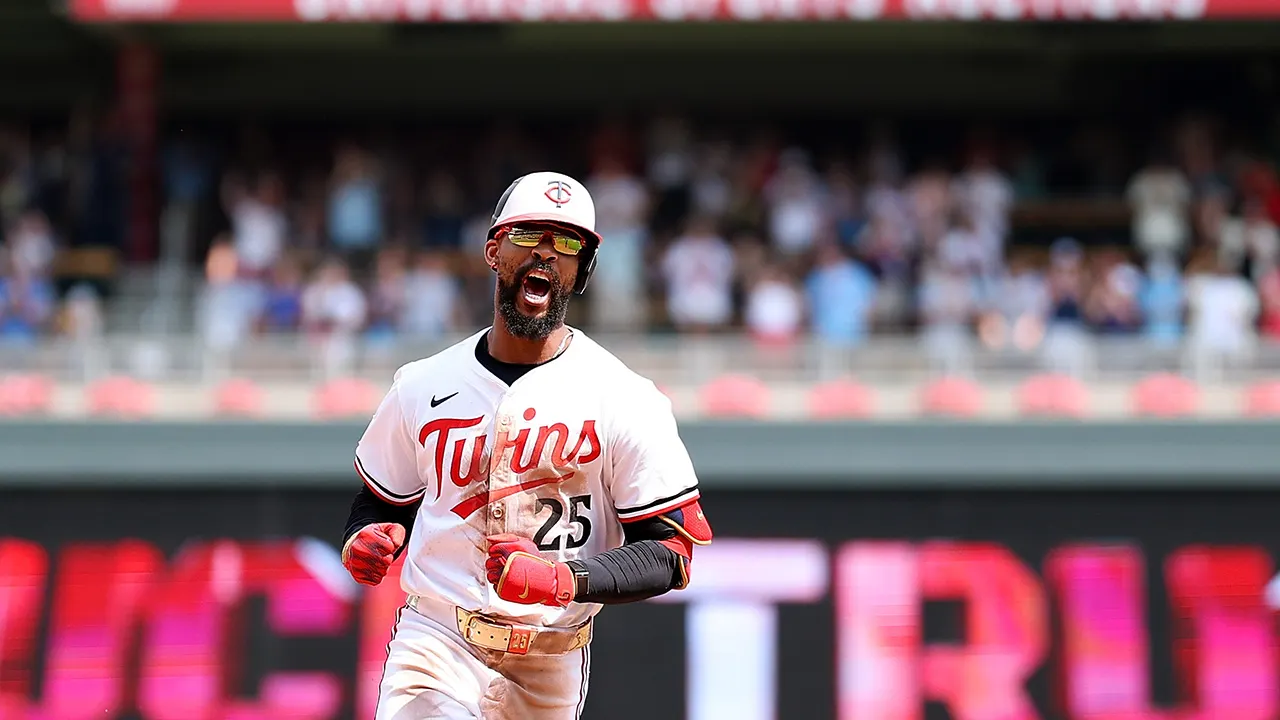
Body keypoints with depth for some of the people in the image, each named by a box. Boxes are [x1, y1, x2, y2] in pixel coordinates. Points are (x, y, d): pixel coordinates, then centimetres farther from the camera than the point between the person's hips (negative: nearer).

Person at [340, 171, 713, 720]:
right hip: (435, 645, 0)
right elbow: (382, 503, 17)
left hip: (549, 672, 0)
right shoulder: (422, 386, 5)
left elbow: (670, 554, -6)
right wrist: (365, 541, -6)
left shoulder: (627, 401, -4)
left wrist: (565, 580, -22)